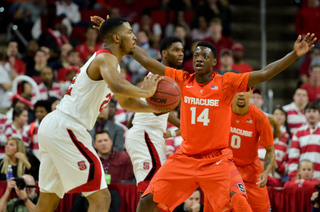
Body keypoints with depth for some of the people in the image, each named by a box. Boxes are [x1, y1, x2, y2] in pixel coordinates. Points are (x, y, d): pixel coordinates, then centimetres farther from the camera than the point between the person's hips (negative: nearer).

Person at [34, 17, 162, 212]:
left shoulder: (110, 62, 21)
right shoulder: (106, 58, -9)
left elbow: (126, 102, 33)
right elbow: (117, 86, -32)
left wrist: (154, 108, 18)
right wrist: (146, 91, -16)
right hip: (65, 128, -10)